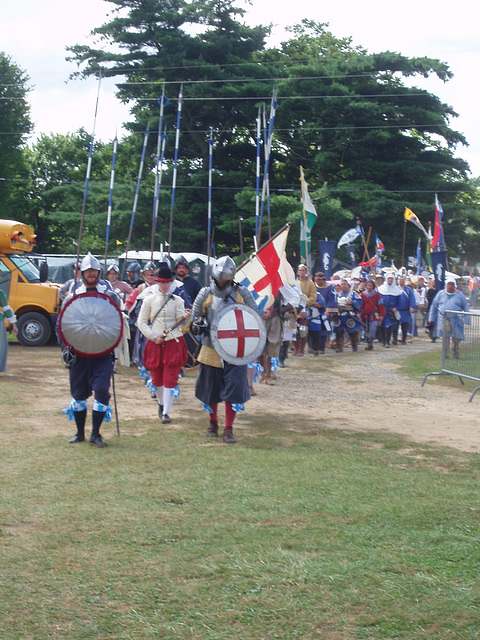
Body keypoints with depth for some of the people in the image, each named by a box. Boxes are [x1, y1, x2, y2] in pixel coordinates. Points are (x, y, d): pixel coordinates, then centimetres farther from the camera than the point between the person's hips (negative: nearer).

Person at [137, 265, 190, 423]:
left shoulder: (177, 301, 6)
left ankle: (166, 412, -5)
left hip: (174, 343, -1)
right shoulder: (149, 300, 5)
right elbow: (141, 322, 5)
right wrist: (154, 337, -6)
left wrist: (185, 318, -24)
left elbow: (180, 324, -1)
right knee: (157, 379, 9)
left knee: (170, 379, -7)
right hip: (154, 343, 1)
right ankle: (161, 404, 35)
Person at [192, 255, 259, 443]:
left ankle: (229, 429, -1)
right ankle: (213, 423, 32)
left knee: (234, 389, -8)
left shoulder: (242, 293, 1)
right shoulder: (206, 294, 2)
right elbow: (196, 316, 12)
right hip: (211, 349, 1)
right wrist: (198, 324, -10)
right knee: (210, 388, 10)